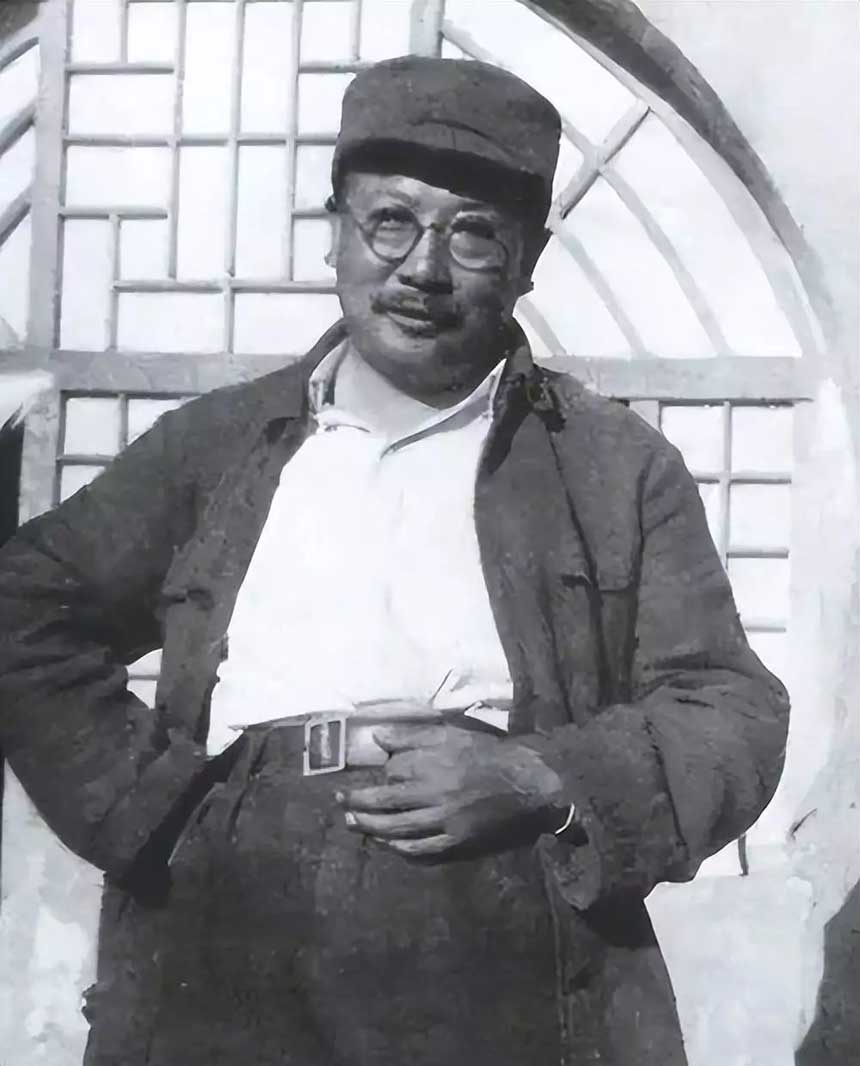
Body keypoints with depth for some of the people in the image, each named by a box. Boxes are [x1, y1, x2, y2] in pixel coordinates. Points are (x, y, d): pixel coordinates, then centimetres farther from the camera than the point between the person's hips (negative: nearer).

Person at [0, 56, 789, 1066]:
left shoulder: (618, 465, 7)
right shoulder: (215, 439, 12)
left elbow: (734, 714, 4)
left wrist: (546, 783, -13)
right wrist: (141, 790, -1)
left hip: (511, 974, -1)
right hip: (222, 959, 2)